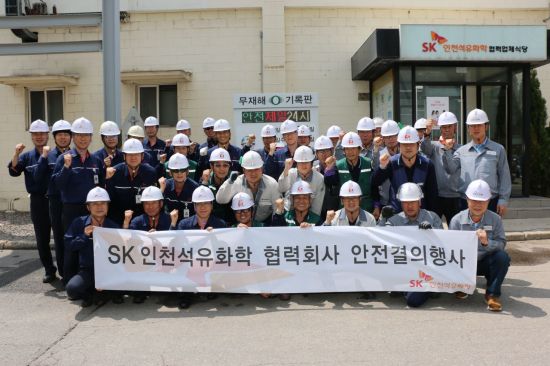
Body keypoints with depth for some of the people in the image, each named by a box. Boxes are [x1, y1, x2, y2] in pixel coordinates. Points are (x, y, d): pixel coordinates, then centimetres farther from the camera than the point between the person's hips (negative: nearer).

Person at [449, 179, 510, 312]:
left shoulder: (495, 219, -5)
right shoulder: (457, 220, -7)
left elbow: (502, 244, -15)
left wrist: (487, 242, -36)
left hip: (485, 262, 0)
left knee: (502, 256, -30)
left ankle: (492, 294, -10)